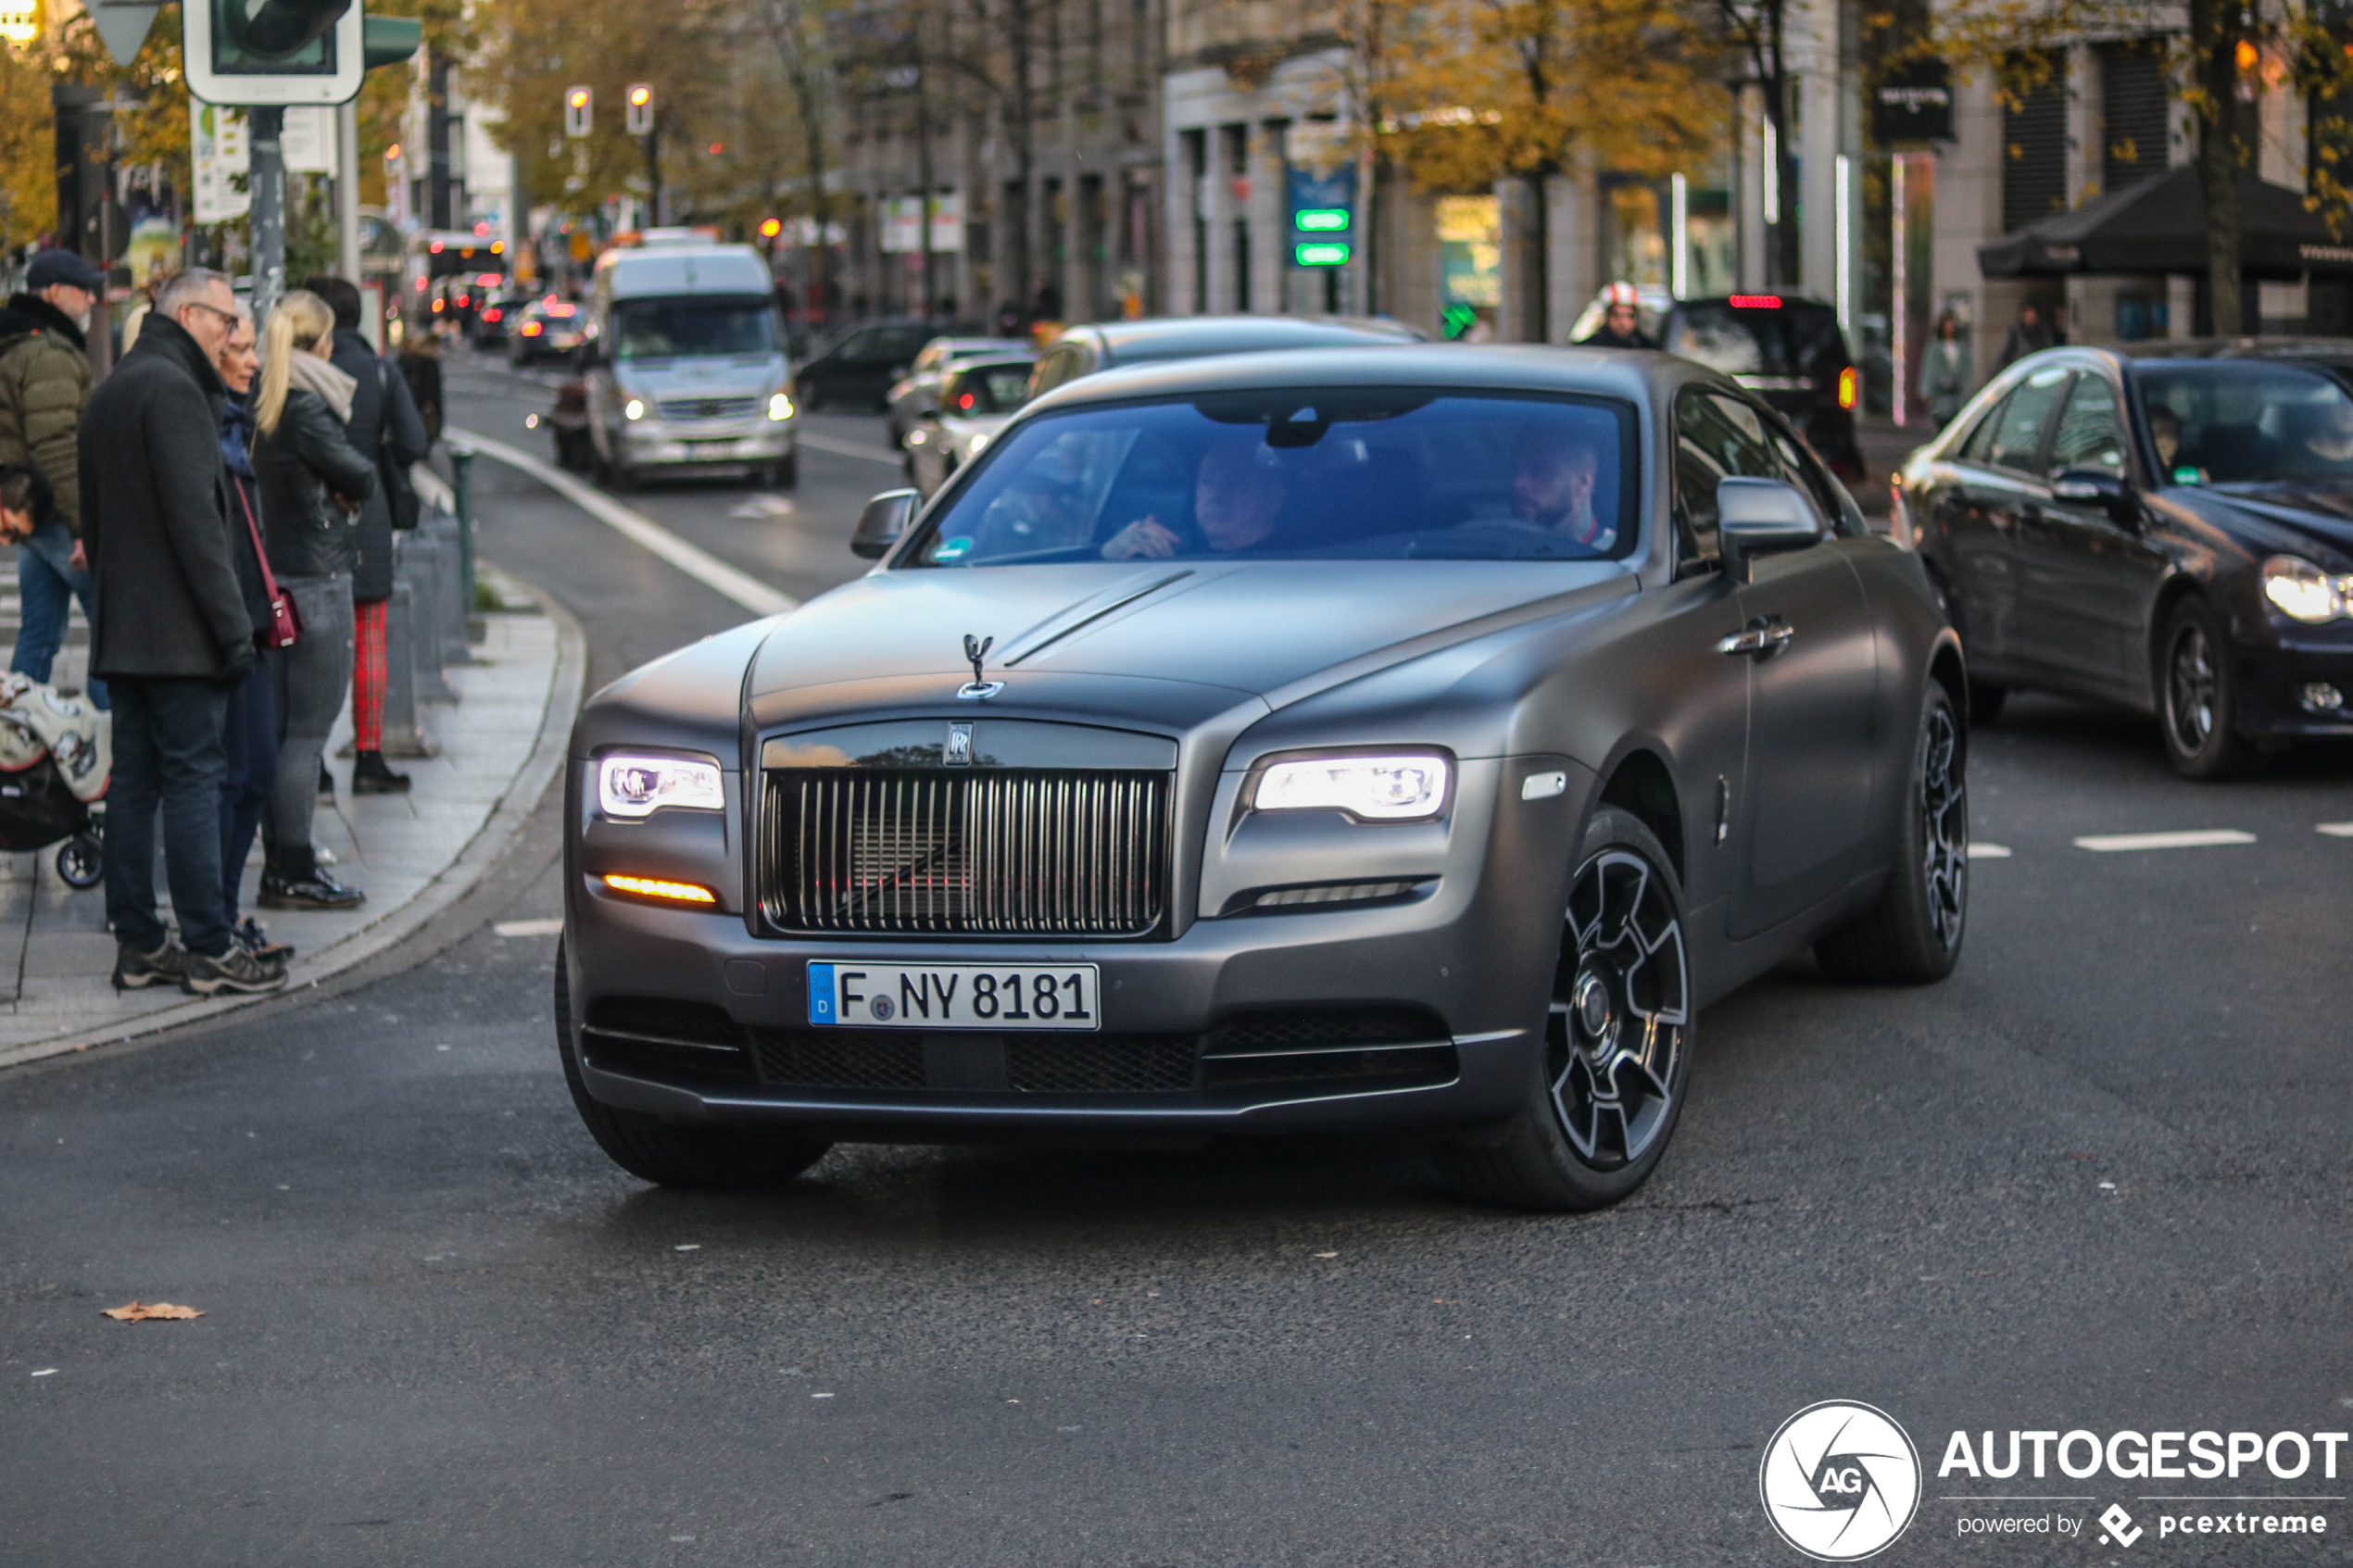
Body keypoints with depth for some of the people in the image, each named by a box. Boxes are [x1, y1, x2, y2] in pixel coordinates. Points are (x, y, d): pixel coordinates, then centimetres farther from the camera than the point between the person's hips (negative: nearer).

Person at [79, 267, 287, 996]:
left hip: (121, 628, 10)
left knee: (134, 781, 9)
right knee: (193, 778, -7)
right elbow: (194, 517, -19)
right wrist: (233, 625, -18)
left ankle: (138, 944, 12)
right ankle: (208, 949, -5)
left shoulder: (110, 391, 18)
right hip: (175, 630, -10)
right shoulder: (172, 388, -13)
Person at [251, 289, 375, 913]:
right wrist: (355, 478, 7)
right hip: (316, 578, -9)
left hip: (276, 577, 9)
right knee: (307, 731, -5)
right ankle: (293, 874, -3)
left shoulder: (265, 405, 10)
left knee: (283, 728, 13)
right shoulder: (306, 408, -15)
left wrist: (337, 486, -1)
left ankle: (282, 865, 19)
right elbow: (362, 479, -12)